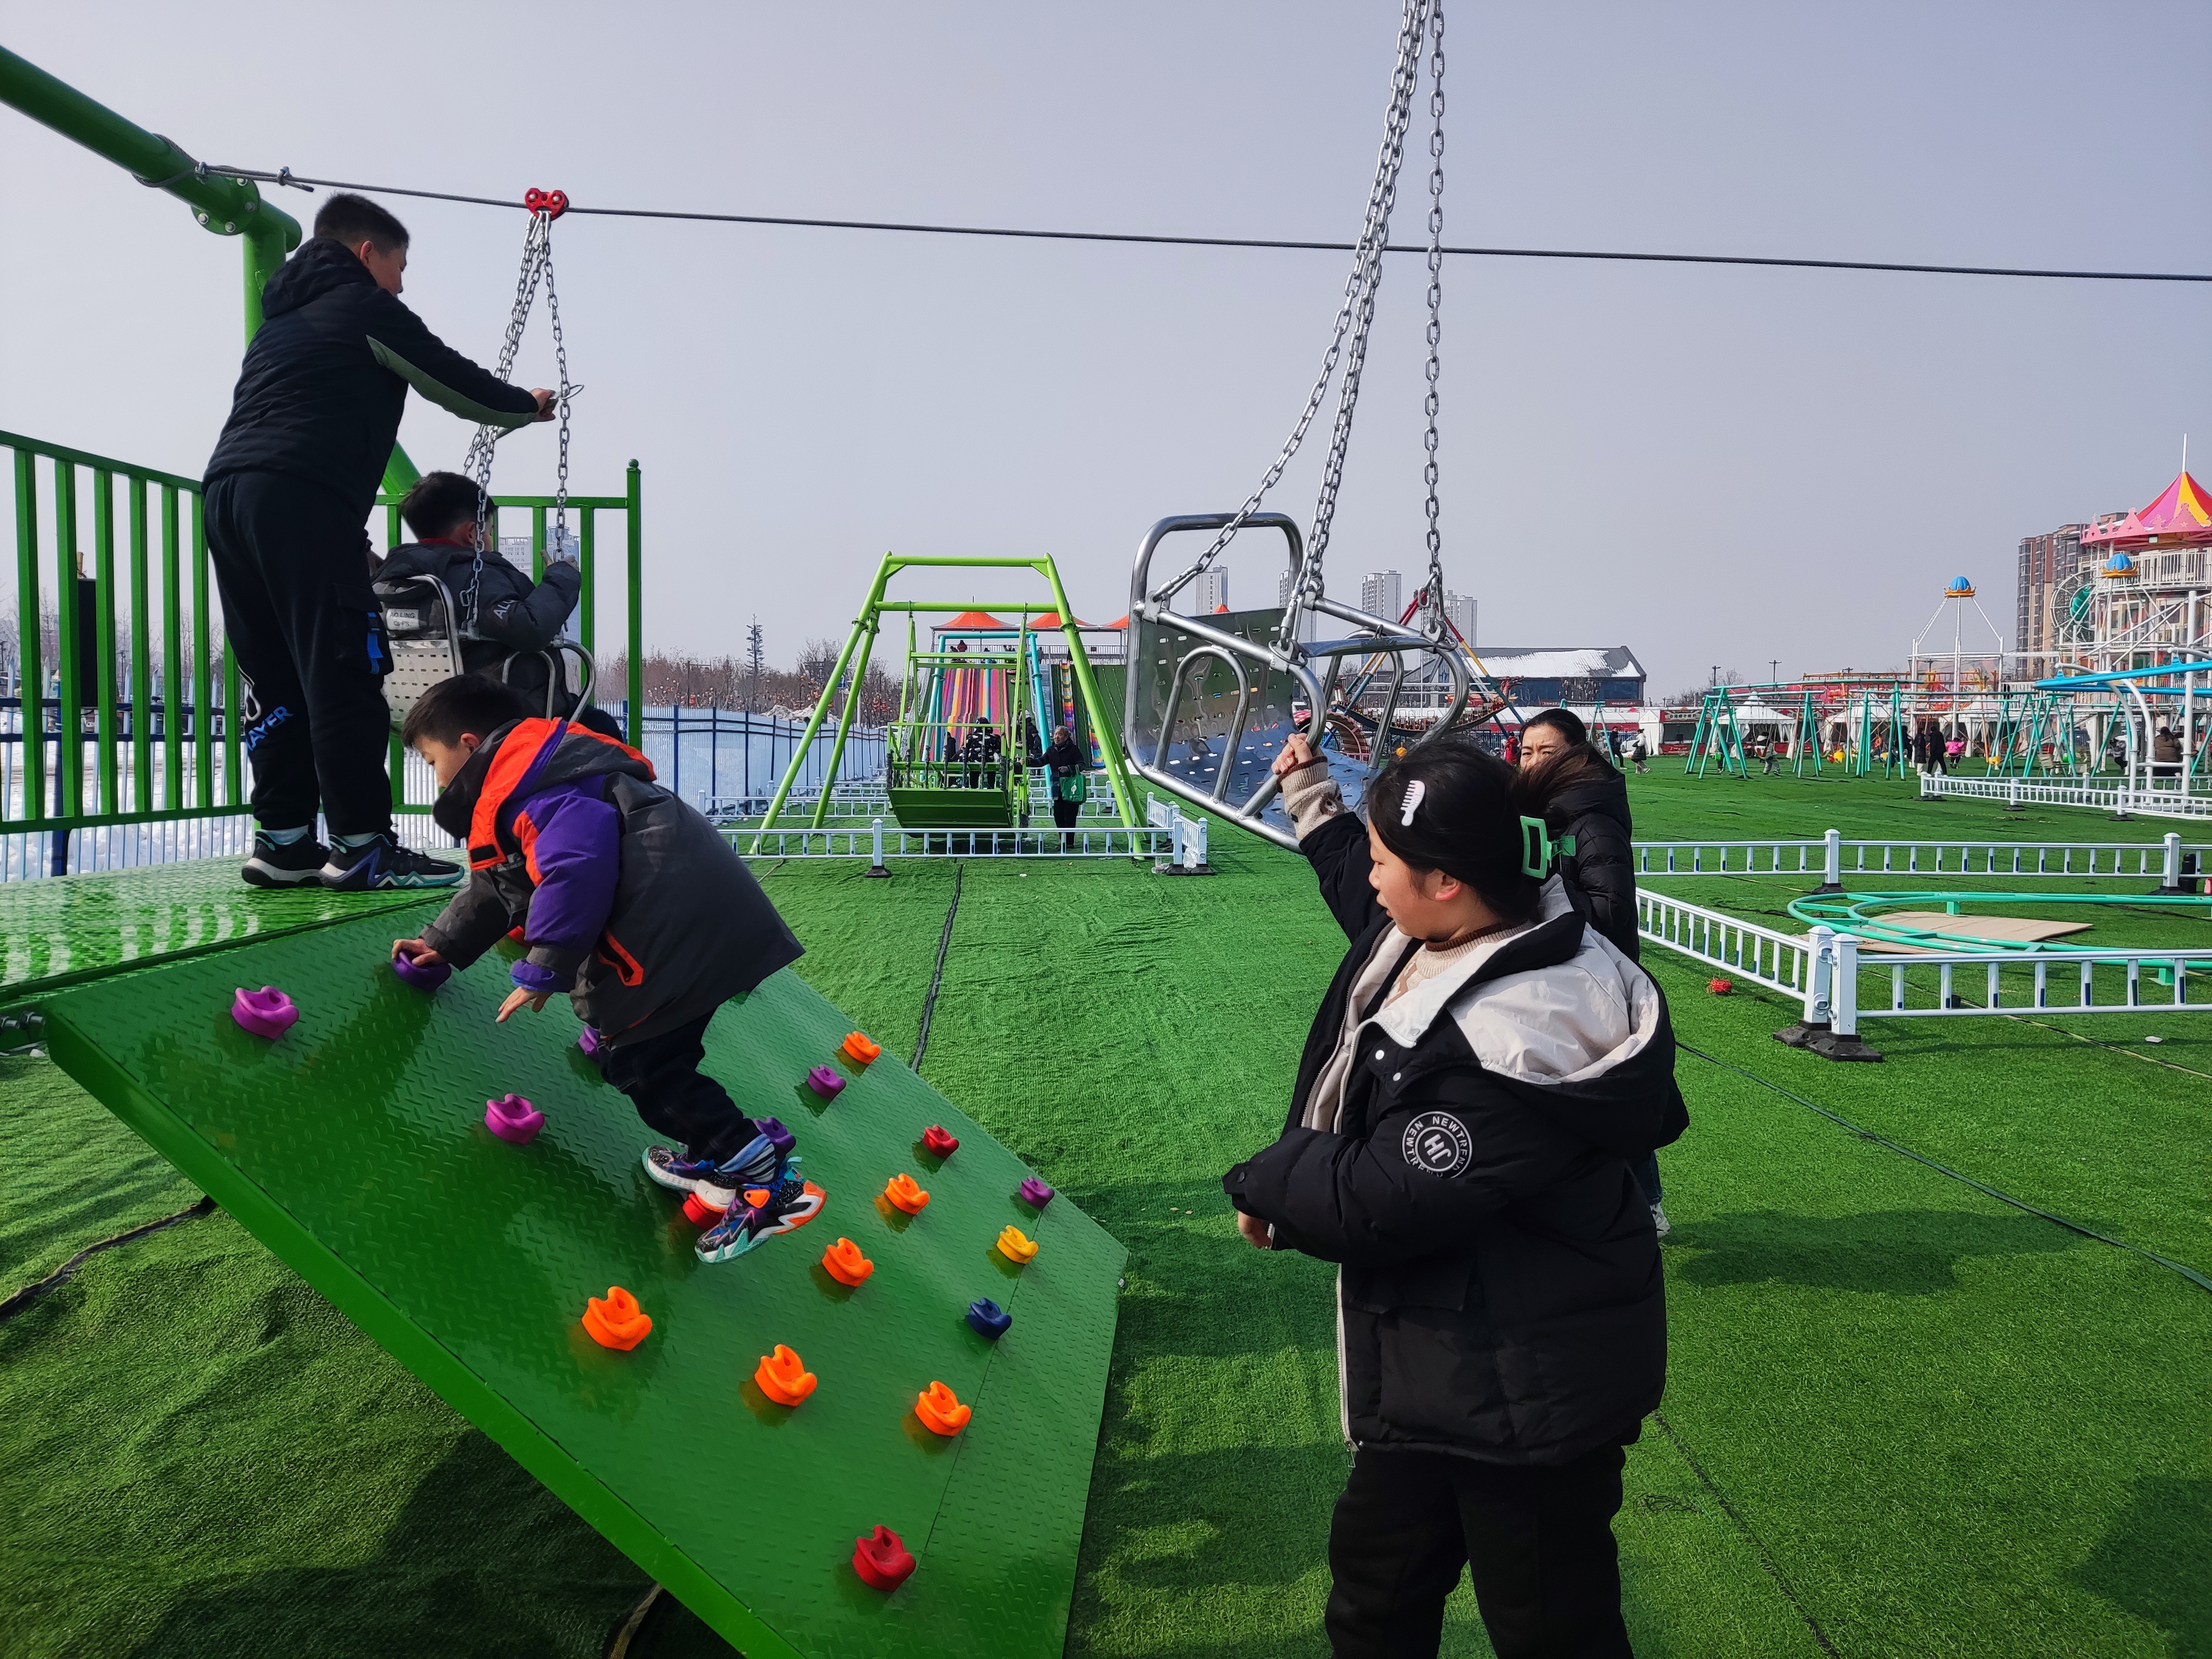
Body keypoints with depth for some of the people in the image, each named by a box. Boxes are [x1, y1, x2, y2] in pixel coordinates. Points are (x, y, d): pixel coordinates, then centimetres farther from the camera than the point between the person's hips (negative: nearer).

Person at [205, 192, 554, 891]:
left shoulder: (281, 316, 31)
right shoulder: (367, 307, 7)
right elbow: (454, 380, 10)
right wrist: (528, 406, 29)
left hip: (227, 491, 9)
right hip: (303, 497, -9)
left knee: (274, 678, 8)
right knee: (344, 672, -9)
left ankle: (283, 839, 8)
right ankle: (360, 845, -9)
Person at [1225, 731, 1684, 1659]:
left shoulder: (1519, 1040, -33)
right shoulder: (1421, 934, -4)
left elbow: (1381, 1201, -29)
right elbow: (1362, 895, 23)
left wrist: (1266, 1181, -12)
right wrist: (1312, 800, 31)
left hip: (1528, 1397, -9)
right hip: (1435, 1361, 10)